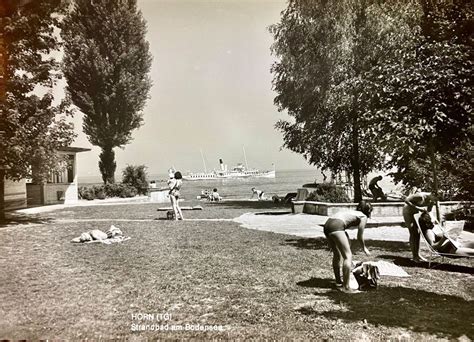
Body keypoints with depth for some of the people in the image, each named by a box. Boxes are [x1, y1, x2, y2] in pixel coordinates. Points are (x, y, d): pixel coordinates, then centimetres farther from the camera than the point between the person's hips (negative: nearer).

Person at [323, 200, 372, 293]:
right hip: (336, 226, -9)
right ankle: (346, 287, -6)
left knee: (337, 254, 23)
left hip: (327, 224, 9)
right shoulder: (363, 217, 13)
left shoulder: (352, 212, 34)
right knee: (348, 256, -4)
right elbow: (359, 236, 13)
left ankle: (338, 281, 35)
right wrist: (364, 248, 30)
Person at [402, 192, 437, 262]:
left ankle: (417, 254, 15)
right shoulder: (420, 196, -33)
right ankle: (414, 256, -2)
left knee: (417, 234, 6)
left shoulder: (431, 199, -11)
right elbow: (406, 200, -34)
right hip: (408, 212, -7)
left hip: (415, 213, 7)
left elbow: (428, 211, 2)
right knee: (413, 234, -8)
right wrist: (417, 207, -36)